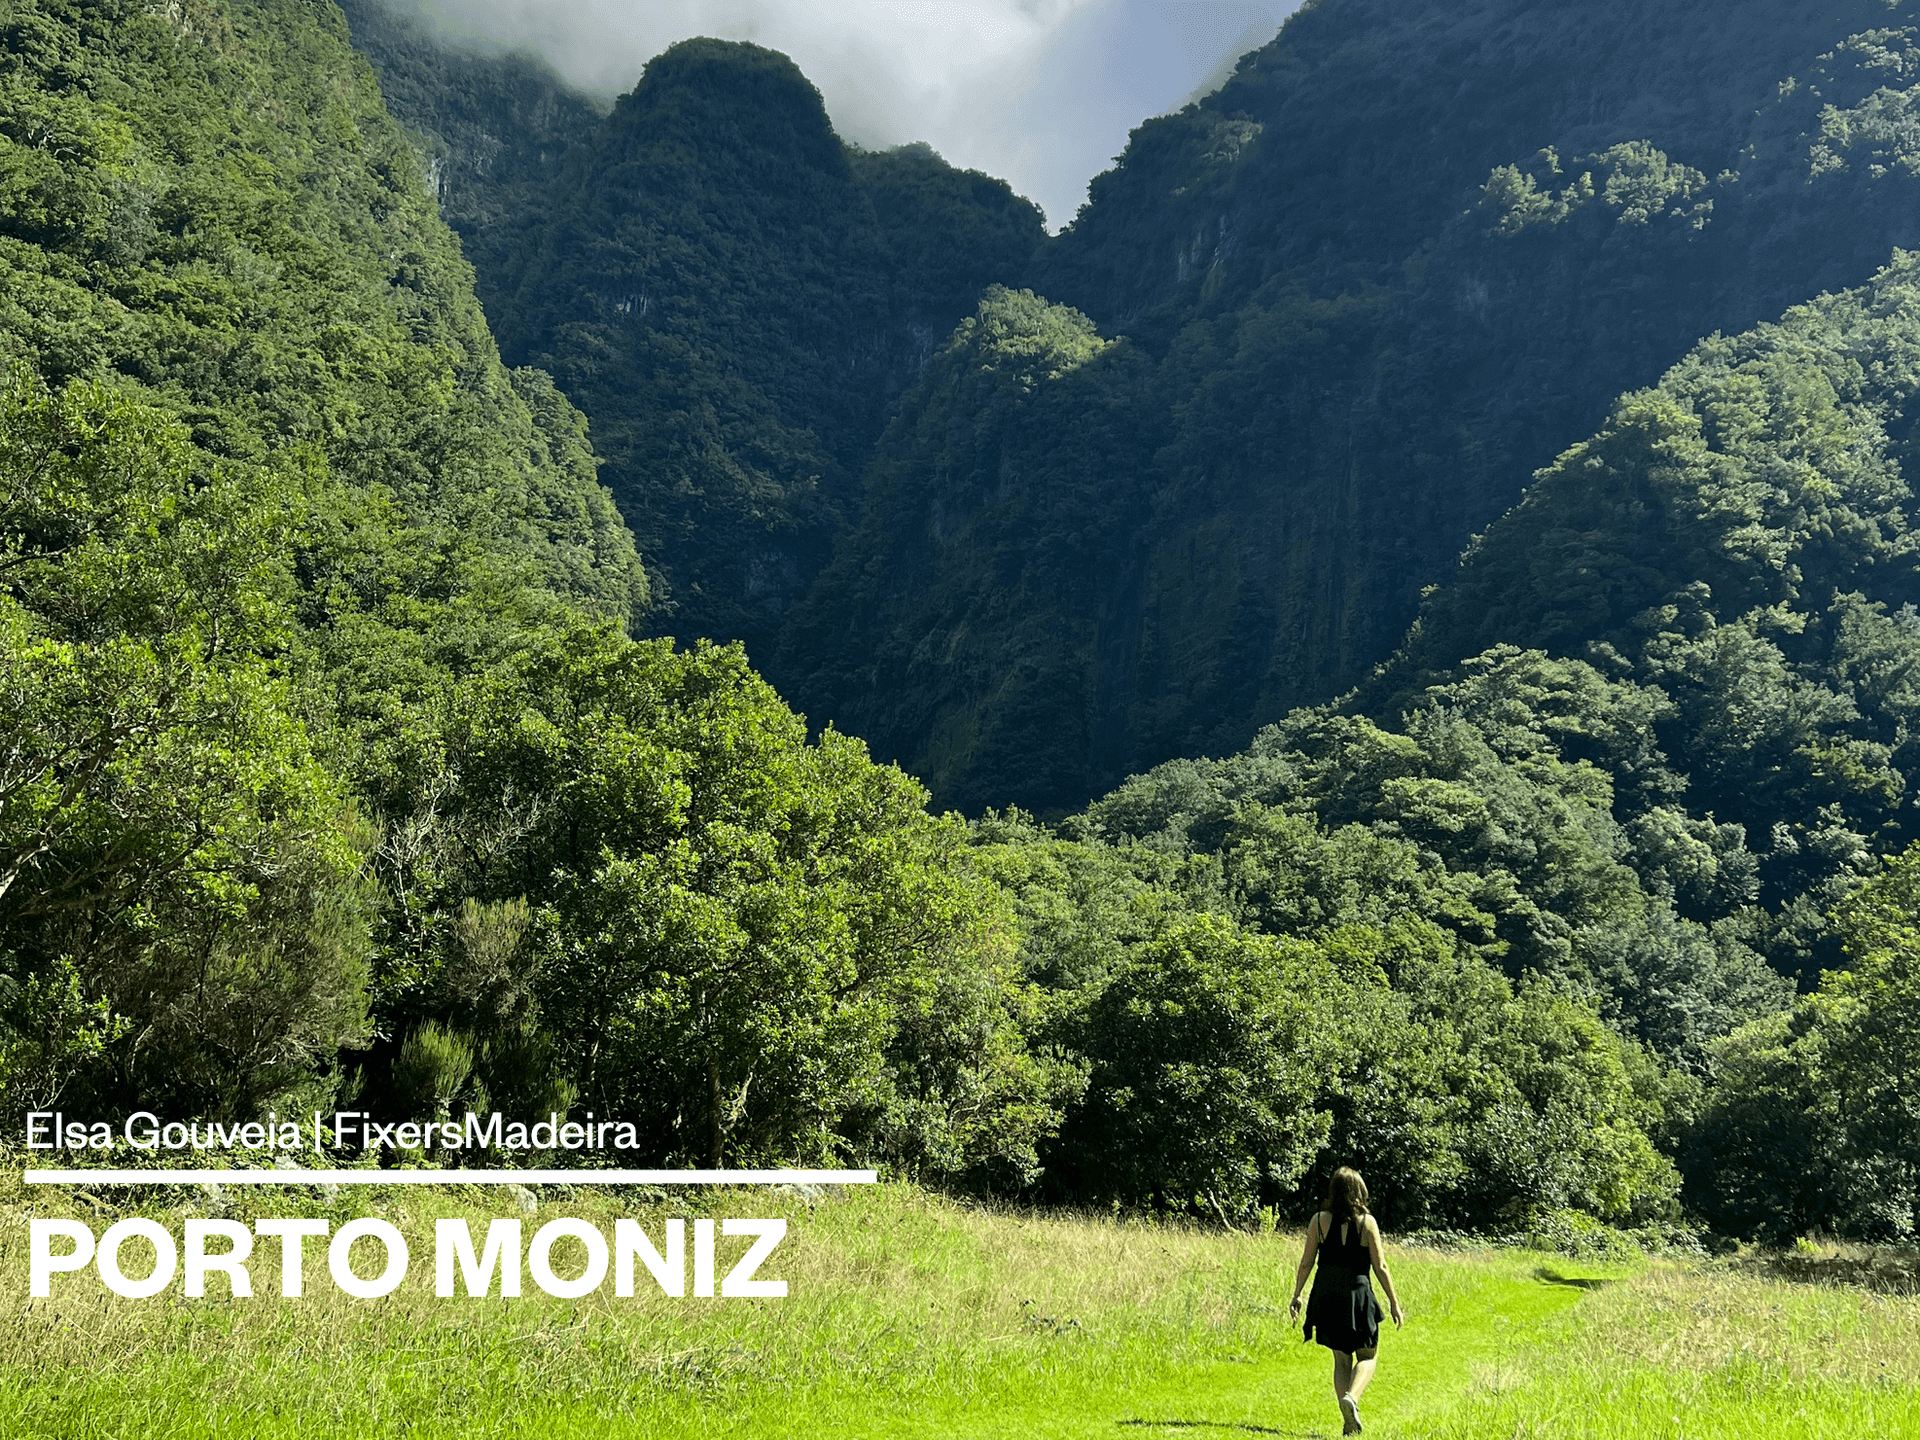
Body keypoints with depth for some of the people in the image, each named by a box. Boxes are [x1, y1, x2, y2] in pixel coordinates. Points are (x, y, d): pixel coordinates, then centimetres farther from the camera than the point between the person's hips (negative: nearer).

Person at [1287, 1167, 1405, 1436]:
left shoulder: (1319, 1221, -1)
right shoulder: (1367, 1222, -7)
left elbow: (1306, 1262, 0)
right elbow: (1380, 1266, -6)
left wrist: (1296, 1296, 9)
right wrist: (1394, 1303, 2)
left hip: (1326, 1295, 3)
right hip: (1357, 1294, -2)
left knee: (1341, 1358, 15)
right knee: (1367, 1356, 13)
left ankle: (1349, 1422, 6)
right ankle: (1351, 1397, -16)